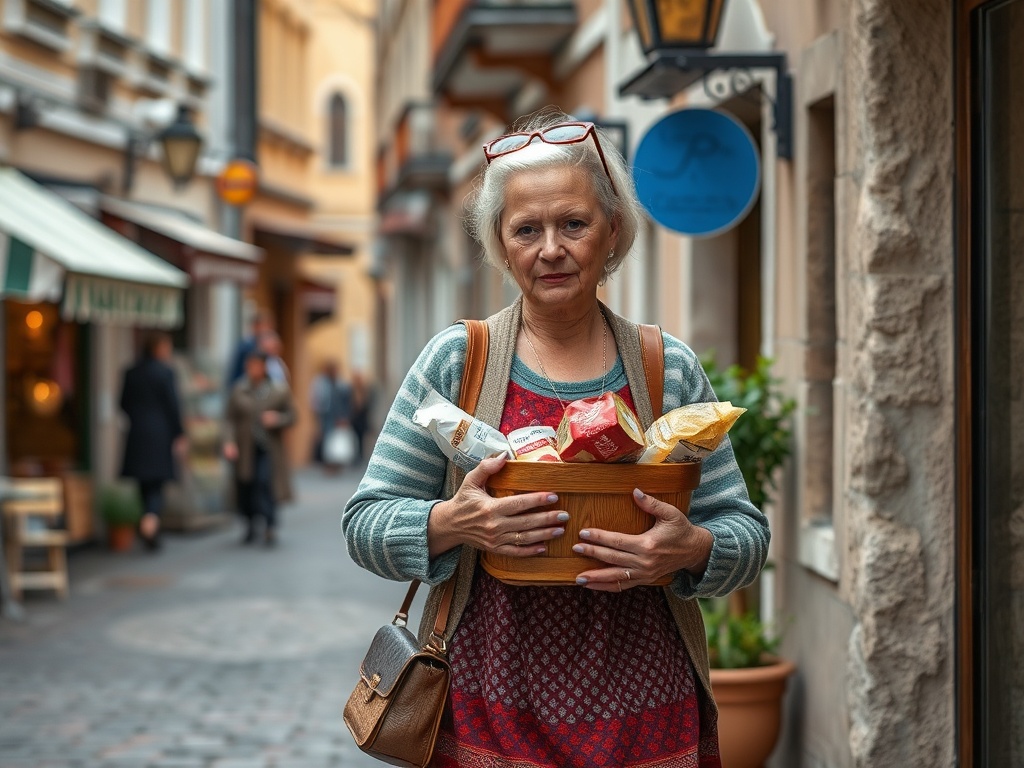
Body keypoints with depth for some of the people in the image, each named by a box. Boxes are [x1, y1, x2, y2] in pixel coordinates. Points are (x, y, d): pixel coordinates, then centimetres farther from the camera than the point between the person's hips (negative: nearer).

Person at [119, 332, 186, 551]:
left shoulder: (131, 373, 7)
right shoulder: (165, 372, -8)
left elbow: (124, 403, 11)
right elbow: (173, 406, -9)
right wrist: (179, 434, -3)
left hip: (137, 435, 4)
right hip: (160, 435, -4)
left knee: (145, 484, 12)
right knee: (156, 483, 1)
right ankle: (150, 520, -23)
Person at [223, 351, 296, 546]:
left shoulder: (279, 390, 1)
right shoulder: (239, 391, 3)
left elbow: (291, 415, 5)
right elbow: (230, 419, 1)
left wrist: (277, 419, -15)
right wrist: (229, 442, -12)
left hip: (269, 449, -2)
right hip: (245, 450, 2)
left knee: (266, 483, -18)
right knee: (245, 489, 3)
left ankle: (270, 527, -10)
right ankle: (250, 526, 25)